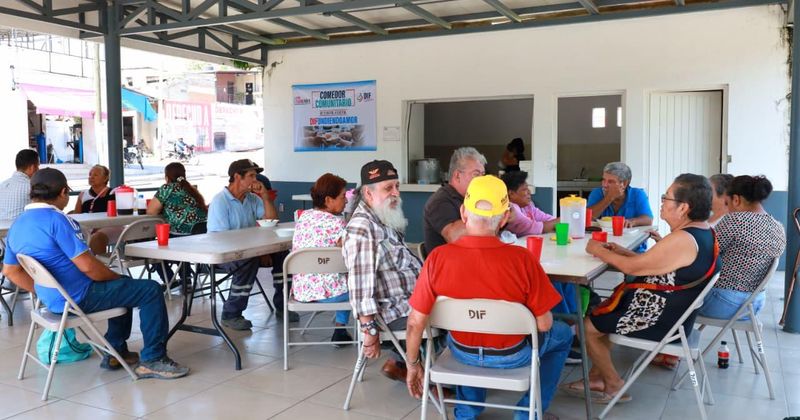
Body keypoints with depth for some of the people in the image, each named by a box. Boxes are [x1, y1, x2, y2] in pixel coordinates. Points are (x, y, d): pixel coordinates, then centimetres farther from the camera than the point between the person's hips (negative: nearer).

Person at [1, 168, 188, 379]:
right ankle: (152, 360, -4)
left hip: (53, 299, 10)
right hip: (79, 298, -10)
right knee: (151, 290, -6)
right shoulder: (56, 220, -21)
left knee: (126, 286, 28)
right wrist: (117, 278, -6)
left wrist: (44, 292, 21)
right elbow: (87, 266, -24)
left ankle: (115, 352, 29)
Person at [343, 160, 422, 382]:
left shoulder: (383, 219, 8)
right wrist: (370, 330, -29)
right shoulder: (362, 229, -24)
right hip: (395, 311, -10)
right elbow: (361, 283, -29)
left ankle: (397, 363, 25)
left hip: (405, 299, 10)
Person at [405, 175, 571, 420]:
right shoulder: (521, 258, -27)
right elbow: (543, 325, -18)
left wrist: (413, 365, 2)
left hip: (462, 353, 2)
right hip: (511, 356, -2)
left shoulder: (437, 258, -22)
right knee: (563, 334, 28)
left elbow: (416, 323, -15)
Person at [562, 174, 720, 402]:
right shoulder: (702, 231, 4)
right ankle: (597, 377, 24)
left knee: (588, 326, 1)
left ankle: (614, 385, 17)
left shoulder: (682, 240, -29)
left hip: (660, 320, -11)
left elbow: (632, 267, -21)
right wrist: (623, 252, 3)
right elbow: (656, 263, 12)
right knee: (600, 311, 20)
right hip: (674, 312, 11)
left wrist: (599, 251, -7)